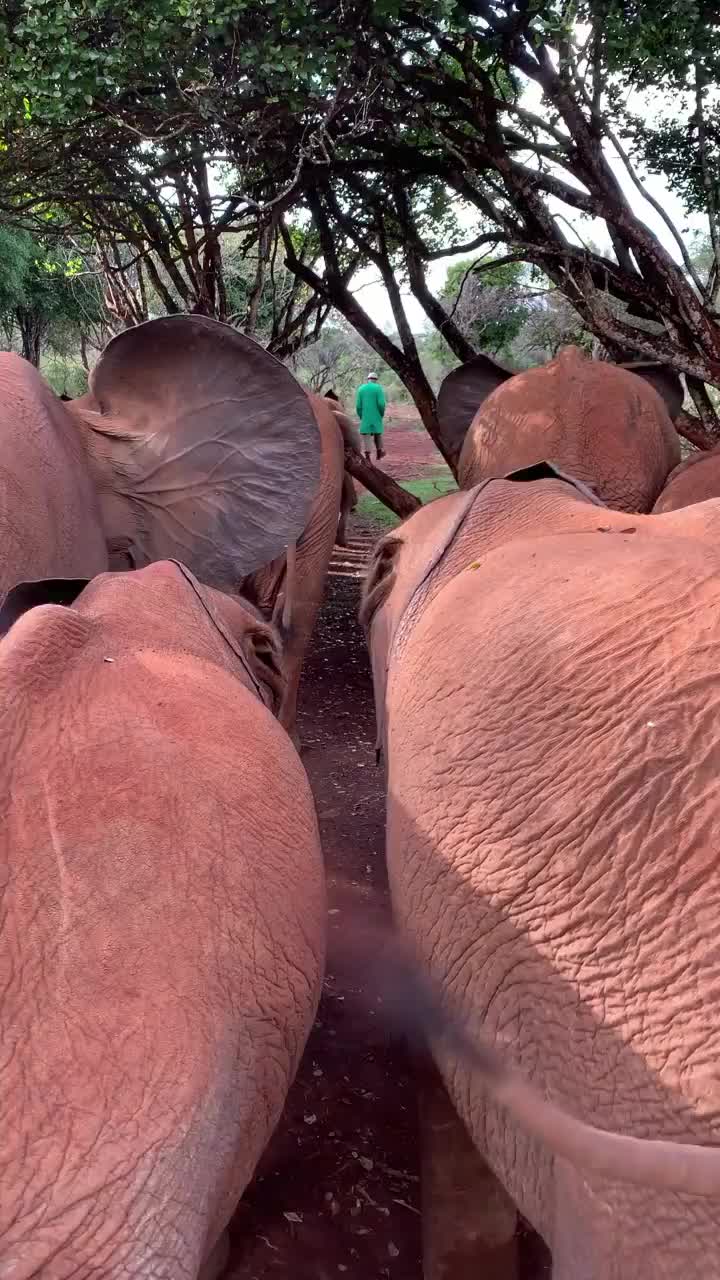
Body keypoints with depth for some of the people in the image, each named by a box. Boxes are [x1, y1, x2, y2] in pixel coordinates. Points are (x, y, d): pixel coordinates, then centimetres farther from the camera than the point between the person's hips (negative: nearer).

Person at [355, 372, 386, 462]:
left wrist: (361, 416, 9)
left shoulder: (361, 389, 3)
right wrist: (382, 414, 3)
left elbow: (358, 405, -2)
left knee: (366, 435, 1)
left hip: (365, 417, 1)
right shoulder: (378, 388, -4)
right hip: (376, 416, -1)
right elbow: (381, 403, -13)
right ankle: (379, 452, 31)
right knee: (377, 433, 18)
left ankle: (367, 456, -7)